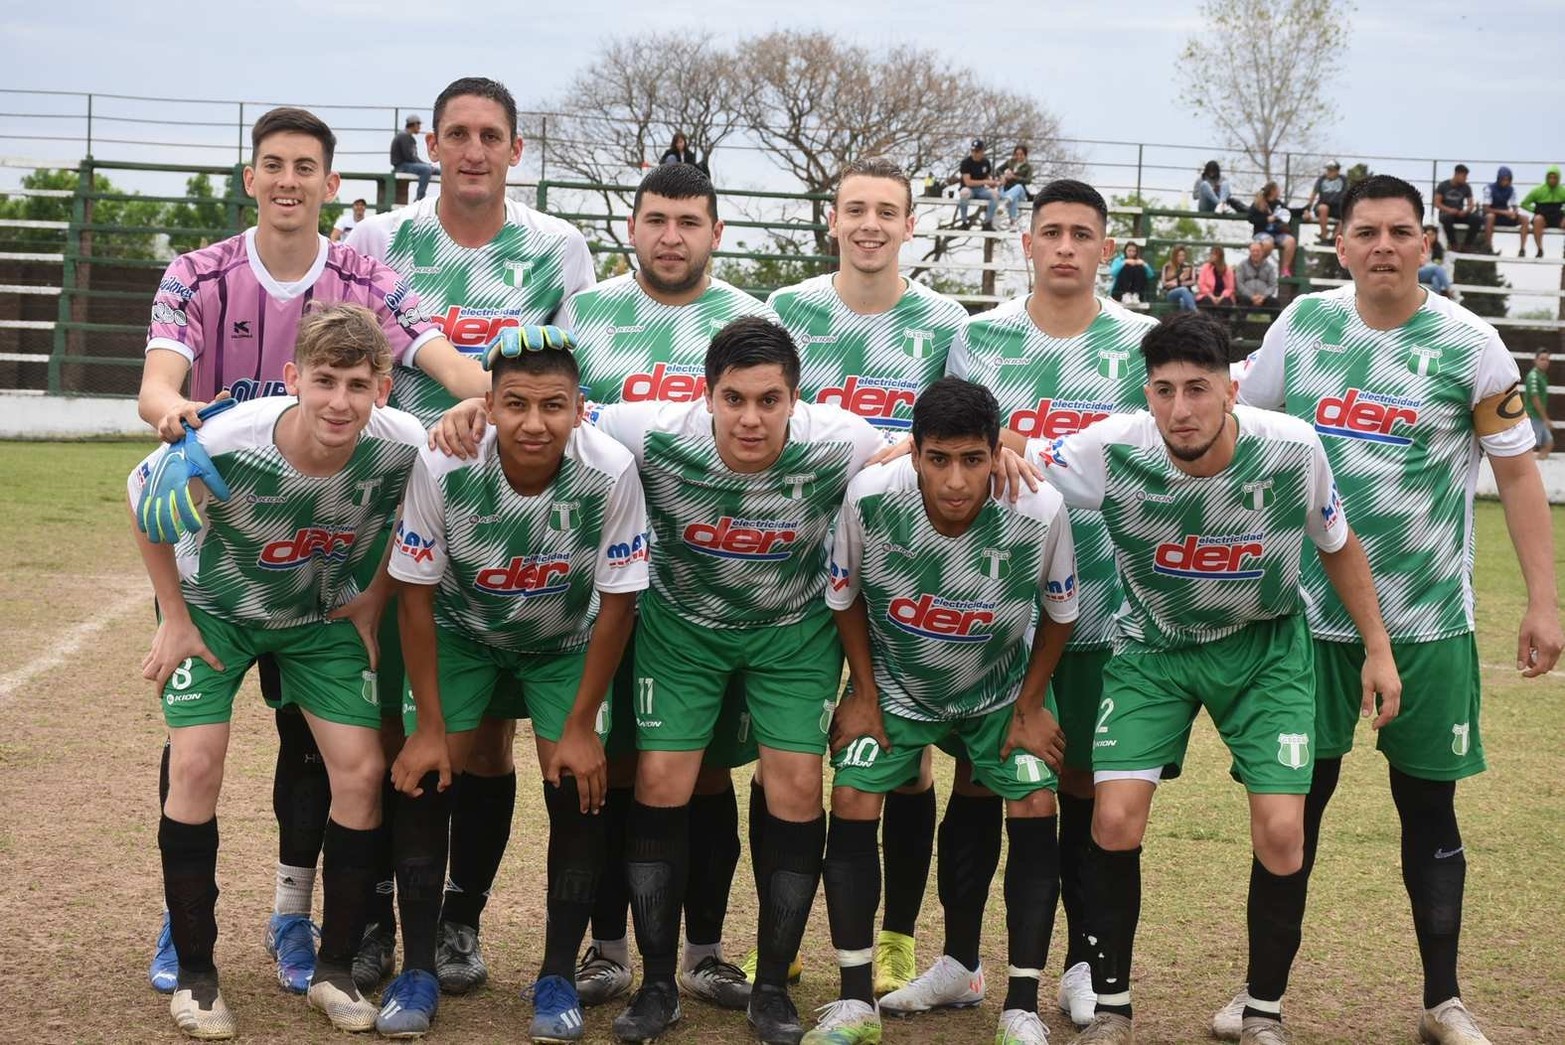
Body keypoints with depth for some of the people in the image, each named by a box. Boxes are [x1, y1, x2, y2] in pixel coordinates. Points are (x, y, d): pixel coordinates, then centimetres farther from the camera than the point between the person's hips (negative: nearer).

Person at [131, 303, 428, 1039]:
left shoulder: (403, 448, -29)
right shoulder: (224, 444, -35)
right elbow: (145, 502, -13)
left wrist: (374, 604, -4)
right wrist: (174, 619, -9)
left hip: (323, 616, 2)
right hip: (214, 608, -2)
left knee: (361, 770, -9)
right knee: (196, 763, -17)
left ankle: (336, 970, 7)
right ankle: (194, 973, -1)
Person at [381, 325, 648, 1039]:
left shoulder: (611, 473, -31)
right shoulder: (443, 466, -31)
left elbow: (617, 602, -17)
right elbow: (416, 594, -17)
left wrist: (580, 727, -14)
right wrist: (429, 726, -14)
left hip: (566, 644, 0)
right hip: (461, 632, 0)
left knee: (578, 788, -12)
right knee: (422, 782, -11)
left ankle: (558, 978, 4)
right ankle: (418, 972, 4)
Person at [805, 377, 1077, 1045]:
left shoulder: (1039, 511, -31)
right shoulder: (870, 497, -30)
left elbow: (1059, 612, -9)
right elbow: (846, 596, -9)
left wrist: (1029, 706, -5)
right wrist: (864, 694, -5)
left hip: (1000, 689, 0)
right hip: (894, 683, 0)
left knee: (1036, 808, -12)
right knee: (852, 802, -11)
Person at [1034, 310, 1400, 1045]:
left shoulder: (1293, 449, -23)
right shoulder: (1112, 452, -26)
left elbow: (1338, 547, -4)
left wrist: (1378, 650, 1)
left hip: (1266, 647, 0)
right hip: (1153, 646, 0)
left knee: (1281, 831, -9)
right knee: (1116, 820, -12)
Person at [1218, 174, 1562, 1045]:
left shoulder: (1469, 345, -6)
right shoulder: (1303, 323, 1)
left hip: (1427, 621, -2)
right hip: (1311, 610, 2)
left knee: (1428, 804, 6)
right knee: (1296, 799, 5)